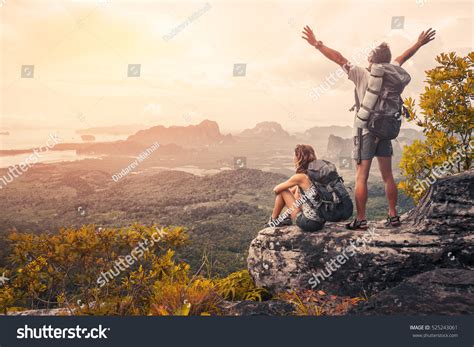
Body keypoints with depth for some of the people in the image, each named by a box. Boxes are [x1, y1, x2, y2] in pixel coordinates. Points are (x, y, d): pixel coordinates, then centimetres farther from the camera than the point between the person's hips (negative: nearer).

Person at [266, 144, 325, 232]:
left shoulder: (300, 177, -15)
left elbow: (276, 189, -1)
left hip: (308, 223, -7)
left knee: (282, 191, 7)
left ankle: (273, 220, 26)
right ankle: (285, 217, 33)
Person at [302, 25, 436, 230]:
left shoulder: (362, 75, -9)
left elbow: (339, 59, -7)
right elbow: (402, 58, 20)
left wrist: (317, 44, 0)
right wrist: (419, 43, 38)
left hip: (365, 131, -5)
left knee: (361, 177, -3)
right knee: (387, 176, 11)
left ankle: (360, 220, -3)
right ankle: (393, 216, 16)